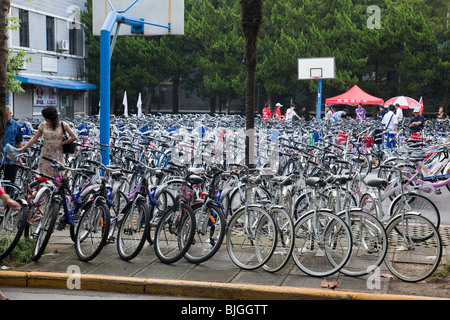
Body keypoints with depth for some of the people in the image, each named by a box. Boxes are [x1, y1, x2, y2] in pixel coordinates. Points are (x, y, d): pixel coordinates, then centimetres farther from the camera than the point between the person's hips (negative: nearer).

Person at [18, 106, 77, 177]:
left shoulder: (62, 125, -4)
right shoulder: (43, 125, 4)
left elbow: (74, 137, -4)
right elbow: (34, 139, 6)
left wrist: (62, 143, -5)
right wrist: (22, 149, 1)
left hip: (57, 156, -2)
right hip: (45, 155, 2)